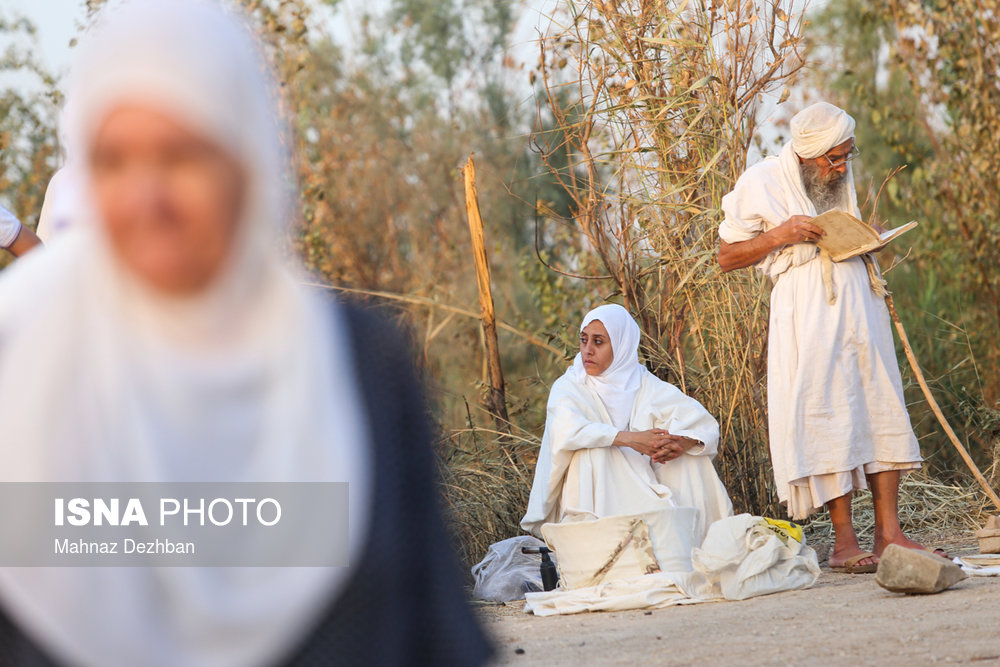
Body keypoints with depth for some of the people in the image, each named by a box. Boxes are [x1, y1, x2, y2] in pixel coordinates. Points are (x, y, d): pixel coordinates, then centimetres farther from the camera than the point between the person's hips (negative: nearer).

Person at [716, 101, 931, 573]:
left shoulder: (841, 179, 17)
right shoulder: (762, 184, -3)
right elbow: (726, 256, -1)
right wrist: (779, 235, -15)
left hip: (859, 304, 6)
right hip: (808, 313, -6)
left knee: (881, 408, 0)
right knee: (826, 417, -9)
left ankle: (889, 533, 2)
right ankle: (844, 542, -5)